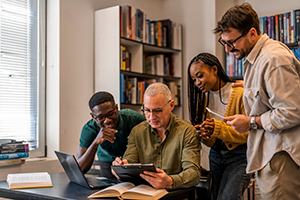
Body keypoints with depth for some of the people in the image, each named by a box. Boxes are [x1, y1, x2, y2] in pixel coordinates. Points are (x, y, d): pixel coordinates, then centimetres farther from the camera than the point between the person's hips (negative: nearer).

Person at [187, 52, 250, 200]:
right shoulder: (204, 98, 7)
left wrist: (217, 128, -25)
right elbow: (211, 142, 11)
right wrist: (206, 137, -13)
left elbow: (248, 133, -15)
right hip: (216, 156, 6)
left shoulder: (240, 93, -13)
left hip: (239, 156, -6)